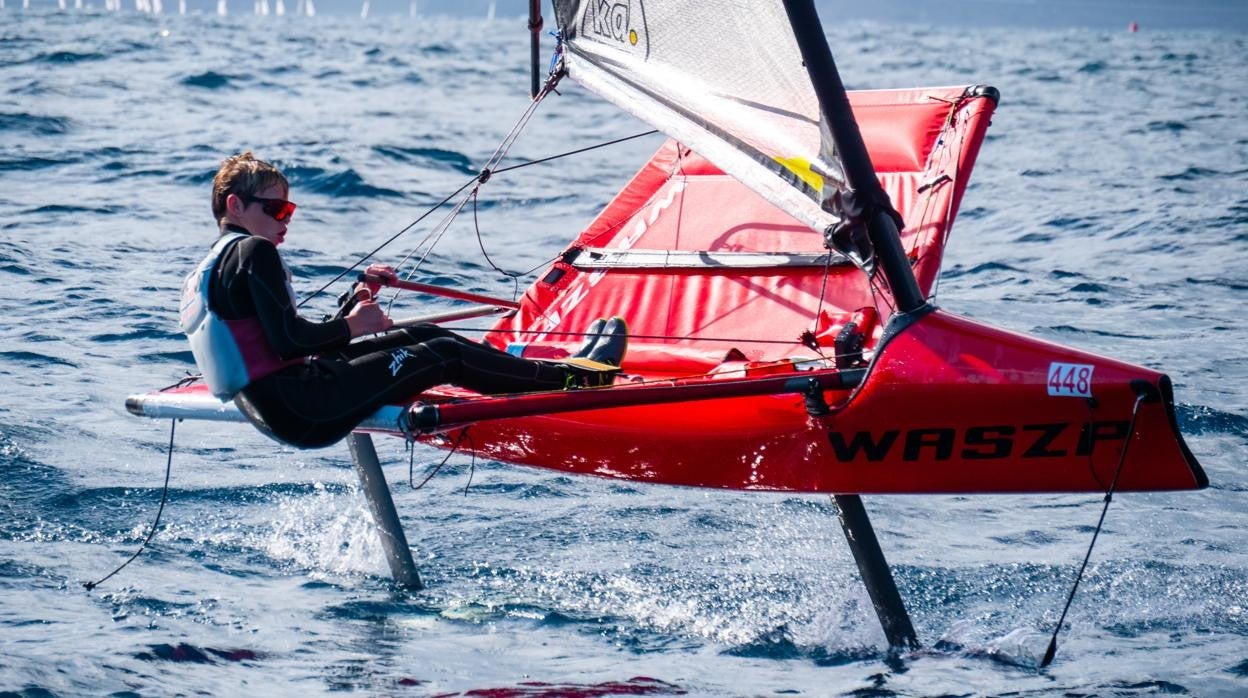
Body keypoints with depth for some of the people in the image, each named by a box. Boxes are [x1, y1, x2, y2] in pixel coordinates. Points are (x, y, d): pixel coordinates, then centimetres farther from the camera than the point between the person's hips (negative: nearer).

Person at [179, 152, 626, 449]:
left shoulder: (216, 262, 21)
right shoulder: (253, 252, -10)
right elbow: (288, 340, -20)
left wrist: (354, 303, 11)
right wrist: (350, 326, -4)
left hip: (269, 409, 10)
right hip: (299, 410, -10)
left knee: (423, 336, 16)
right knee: (442, 356, -2)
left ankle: (562, 368, 20)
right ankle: (578, 377, 8)